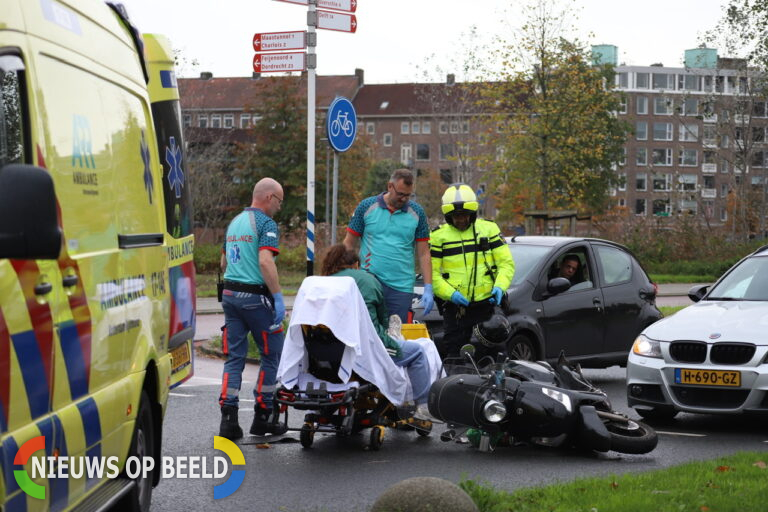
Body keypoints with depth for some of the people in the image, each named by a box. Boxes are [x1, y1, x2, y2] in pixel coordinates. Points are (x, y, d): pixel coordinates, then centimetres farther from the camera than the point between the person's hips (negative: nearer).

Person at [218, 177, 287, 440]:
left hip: (230, 294, 7)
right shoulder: (266, 223, -10)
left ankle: (228, 418, -3)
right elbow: (265, 261, -21)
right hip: (256, 296, -7)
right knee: (272, 354, 6)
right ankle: (262, 416, 9)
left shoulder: (234, 222, 16)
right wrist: (278, 297, -19)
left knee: (234, 357, 7)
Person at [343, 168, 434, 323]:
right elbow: (349, 244, 6)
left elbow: (423, 253, 7)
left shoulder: (416, 213, 7)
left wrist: (428, 289, 0)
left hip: (401, 287, 1)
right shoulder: (367, 207, 3)